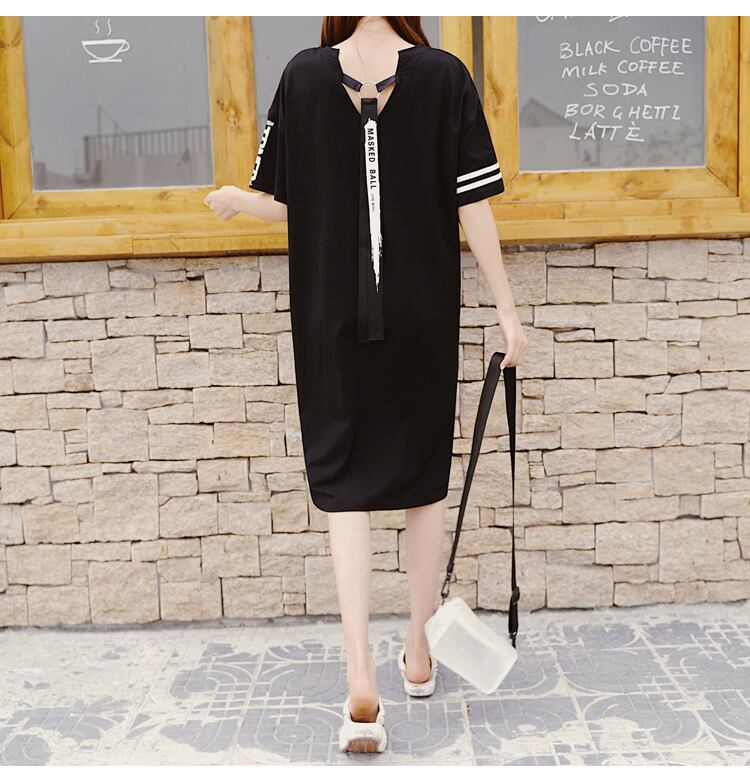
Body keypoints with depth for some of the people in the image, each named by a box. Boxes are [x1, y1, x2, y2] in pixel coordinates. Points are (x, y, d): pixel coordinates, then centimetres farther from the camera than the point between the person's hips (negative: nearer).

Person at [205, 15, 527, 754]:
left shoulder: (302, 76, -2)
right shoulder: (444, 75, -4)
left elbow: (283, 203, 0)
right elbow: (473, 207, -7)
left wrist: (234, 201, 23)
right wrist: (506, 310, -1)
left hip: (333, 318, 0)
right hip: (424, 318, 1)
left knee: (344, 485, 6)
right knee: (424, 479, 15)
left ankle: (360, 680, -4)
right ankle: (419, 655, 28)